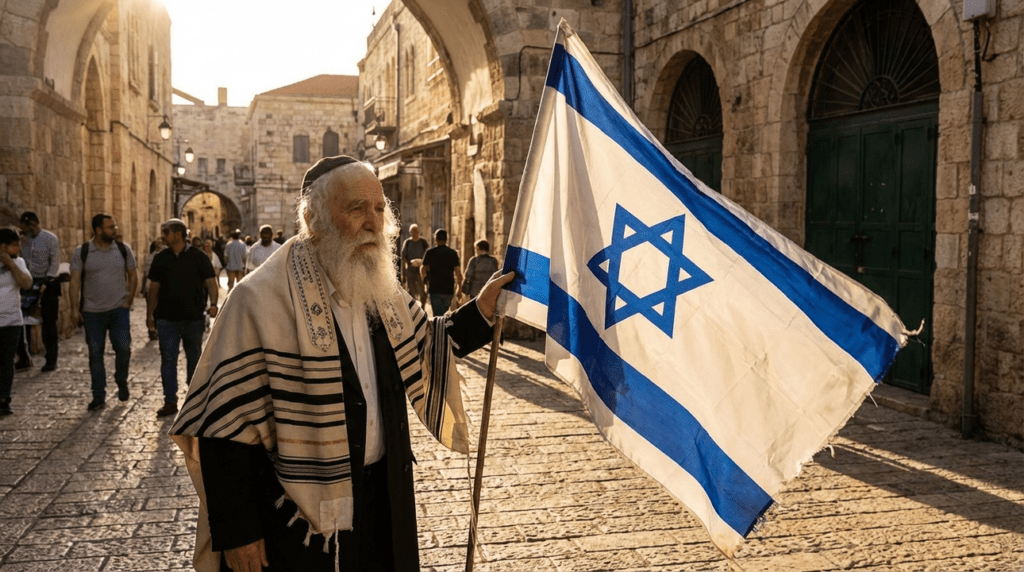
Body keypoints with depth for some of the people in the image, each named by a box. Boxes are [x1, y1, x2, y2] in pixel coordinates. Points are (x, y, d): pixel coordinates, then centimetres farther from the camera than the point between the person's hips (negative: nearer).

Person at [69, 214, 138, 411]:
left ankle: (121, 382, 19)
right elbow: (75, 281, -2)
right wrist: (74, 308, -8)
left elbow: (133, 276, 8)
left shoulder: (123, 249, 2)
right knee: (95, 353, 5)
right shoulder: (82, 252, -1)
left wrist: (129, 300, 0)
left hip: (119, 309, 0)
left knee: (123, 347, -9)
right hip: (92, 311, 0)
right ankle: (99, 396, 15)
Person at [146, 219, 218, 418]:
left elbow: (210, 282, -6)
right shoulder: (161, 258, 7)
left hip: (193, 317, -2)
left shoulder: (198, 257, -3)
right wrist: (150, 314, 6)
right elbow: (154, 288, 10)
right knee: (168, 360, 0)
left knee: (194, 359, 10)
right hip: (167, 318, 2)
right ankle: (170, 401, 5)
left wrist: (213, 303, -23)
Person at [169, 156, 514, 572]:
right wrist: (235, 533, -16)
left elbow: (424, 347, 19)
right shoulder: (263, 300, -19)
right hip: (300, 521, -6)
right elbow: (228, 423, -18)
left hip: (383, 502, 6)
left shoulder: (382, 291, 3)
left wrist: (479, 312, 5)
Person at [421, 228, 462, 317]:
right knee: (444, 314, 19)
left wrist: (425, 278, 22)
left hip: (434, 289, -3)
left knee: (438, 315, -5)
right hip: (449, 289, 3)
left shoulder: (430, 252, -4)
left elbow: (423, 270, -1)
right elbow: (458, 272, 0)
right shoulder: (453, 253, 2)